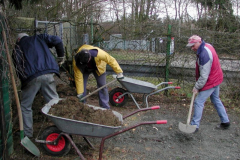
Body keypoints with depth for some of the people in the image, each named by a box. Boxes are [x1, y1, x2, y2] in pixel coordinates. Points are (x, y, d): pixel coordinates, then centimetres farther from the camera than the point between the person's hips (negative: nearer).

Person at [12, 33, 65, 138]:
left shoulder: (17, 48, 19)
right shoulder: (39, 38, 22)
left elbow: (18, 67, 6)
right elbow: (57, 41, 9)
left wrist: (24, 80, 12)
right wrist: (61, 57, 18)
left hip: (31, 78, -1)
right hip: (48, 74, 2)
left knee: (25, 106, 16)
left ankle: (27, 133, 22)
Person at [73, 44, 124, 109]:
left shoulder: (98, 53, -44)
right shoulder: (76, 61, -37)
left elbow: (111, 60, -30)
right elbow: (78, 78, -30)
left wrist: (119, 72, -27)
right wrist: (80, 93, -27)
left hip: (98, 68, 0)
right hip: (84, 70, 1)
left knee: (102, 85, -4)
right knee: (82, 85, -9)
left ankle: (105, 106, 7)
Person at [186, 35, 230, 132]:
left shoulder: (204, 55, -30)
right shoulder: (207, 45, 2)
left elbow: (204, 76, -27)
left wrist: (197, 87, -17)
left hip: (210, 82, -10)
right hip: (216, 78, 10)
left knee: (198, 102, -4)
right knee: (216, 100, 22)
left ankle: (194, 126, 4)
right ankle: (225, 122, 35)